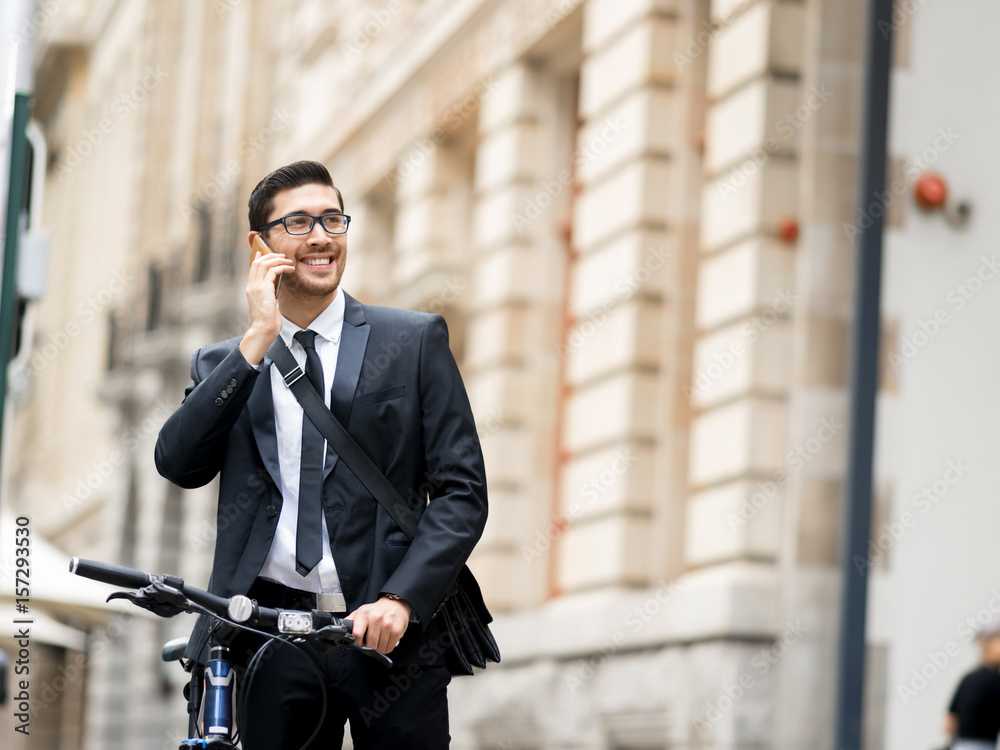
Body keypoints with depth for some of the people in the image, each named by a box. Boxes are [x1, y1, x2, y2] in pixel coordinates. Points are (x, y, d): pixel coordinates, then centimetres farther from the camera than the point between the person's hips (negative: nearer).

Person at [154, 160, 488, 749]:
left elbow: (462, 492, 1)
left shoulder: (415, 341, 7)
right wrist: (258, 341, -9)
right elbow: (179, 464, -5)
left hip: (390, 633, -1)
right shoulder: (225, 364, 13)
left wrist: (401, 599, -13)